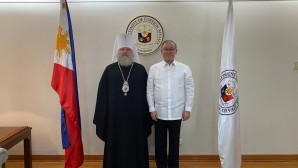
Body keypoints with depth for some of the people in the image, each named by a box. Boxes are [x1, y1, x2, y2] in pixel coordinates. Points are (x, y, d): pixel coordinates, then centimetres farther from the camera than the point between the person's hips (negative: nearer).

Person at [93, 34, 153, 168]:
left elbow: (147, 94, 2)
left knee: (136, 148, 9)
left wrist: (147, 116, -1)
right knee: (116, 148, 10)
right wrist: (101, 118, -2)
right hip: (115, 117, 0)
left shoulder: (141, 70, 2)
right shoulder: (109, 70, 3)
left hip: (136, 117, 0)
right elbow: (102, 95, 2)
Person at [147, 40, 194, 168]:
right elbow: (150, 90, 2)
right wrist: (152, 109, -2)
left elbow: (189, 90, 2)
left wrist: (187, 109, -3)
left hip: (177, 113, 0)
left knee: (174, 143, 11)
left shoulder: (184, 69, 1)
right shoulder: (154, 68, 2)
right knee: (160, 143, 10)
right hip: (159, 113, 0)